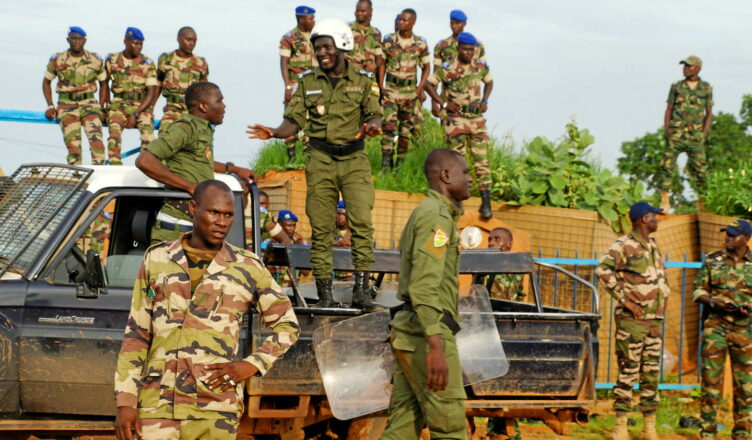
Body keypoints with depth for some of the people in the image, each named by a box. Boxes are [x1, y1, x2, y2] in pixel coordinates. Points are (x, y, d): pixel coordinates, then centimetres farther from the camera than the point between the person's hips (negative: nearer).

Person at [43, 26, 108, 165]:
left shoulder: (95, 60, 3)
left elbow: (103, 83, 14)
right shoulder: (57, 60, 1)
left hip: (89, 103, 0)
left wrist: (101, 107, 5)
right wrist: (50, 106, 4)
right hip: (67, 106, 0)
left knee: (96, 140, -18)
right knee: (73, 145, -4)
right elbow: (46, 82, 14)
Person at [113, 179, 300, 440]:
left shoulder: (248, 269, 7)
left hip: (214, 411, -1)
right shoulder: (157, 260, 11)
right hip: (157, 405, 1)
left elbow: (287, 325, 16)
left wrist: (252, 365, 0)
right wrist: (125, 402, 5)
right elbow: (136, 334, 11)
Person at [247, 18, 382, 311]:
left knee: (361, 222, -14)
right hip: (320, 159, 1)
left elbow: (374, 114, -1)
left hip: (354, 159, -1)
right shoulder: (308, 82, 9)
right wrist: (274, 133, -15)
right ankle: (324, 294, 4)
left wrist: (372, 126, -25)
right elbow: (295, 120, 6)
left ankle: (361, 290, -12)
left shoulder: (363, 82, 6)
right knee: (321, 228, 0)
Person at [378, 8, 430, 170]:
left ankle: (400, 162, 17)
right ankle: (386, 164, -14)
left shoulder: (421, 44, -2)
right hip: (390, 89, -1)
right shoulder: (389, 40, -1)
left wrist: (420, 87, -3)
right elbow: (382, 64, 7)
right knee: (389, 125, -12)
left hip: (409, 90, 1)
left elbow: (426, 67, 9)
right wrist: (380, 87, 1)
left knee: (406, 129, 7)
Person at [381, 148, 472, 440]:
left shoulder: (421, 214, 22)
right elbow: (423, 286, -22)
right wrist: (437, 347, -29)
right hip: (428, 333, -10)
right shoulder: (437, 216, -11)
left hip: (409, 332, 10)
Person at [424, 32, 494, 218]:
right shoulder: (447, 69, -7)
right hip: (455, 119, -3)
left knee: (482, 160, -4)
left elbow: (489, 82, 22)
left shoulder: (481, 68, 4)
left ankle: (486, 202, -4)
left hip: (477, 119, 3)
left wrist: (485, 101, 6)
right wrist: (444, 104, -8)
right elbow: (428, 85, 0)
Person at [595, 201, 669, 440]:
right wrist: (625, 300, -22)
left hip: (655, 320, 7)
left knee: (652, 373, 7)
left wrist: (663, 301, 15)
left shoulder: (653, 247, 16)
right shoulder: (624, 246, -10)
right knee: (628, 372, -7)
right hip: (631, 319, -7)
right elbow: (603, 269, -23)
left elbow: (662, 277, 31)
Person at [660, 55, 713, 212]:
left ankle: (701, 203, 9)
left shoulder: (706, 89, 9)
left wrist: (704, 133, 0)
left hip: (695, 135, 0)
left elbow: (709, 113, 10)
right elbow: (669, 110, 12)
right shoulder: (676, 87, 11)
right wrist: (666, 130, 0)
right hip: (676, 133, 1)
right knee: (668, 164, -9)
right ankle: (665, 202, -8)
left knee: (700, 168, -2)